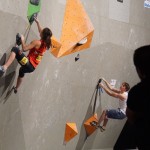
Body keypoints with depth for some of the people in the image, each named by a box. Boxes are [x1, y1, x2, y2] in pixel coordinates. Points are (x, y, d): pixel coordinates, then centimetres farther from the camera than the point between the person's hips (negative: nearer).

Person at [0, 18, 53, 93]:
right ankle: (16, 88, 60)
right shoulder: (45, 43, 6)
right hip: (32, 67, 8)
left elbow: (24, 48, -22)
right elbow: (41, 32, 23)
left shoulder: (37, 42, -16)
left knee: (15, 49, -17)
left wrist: (22, 40, -7)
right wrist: (37, 22, 34)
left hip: (29, 64, -8)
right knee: (21, 71, 41)